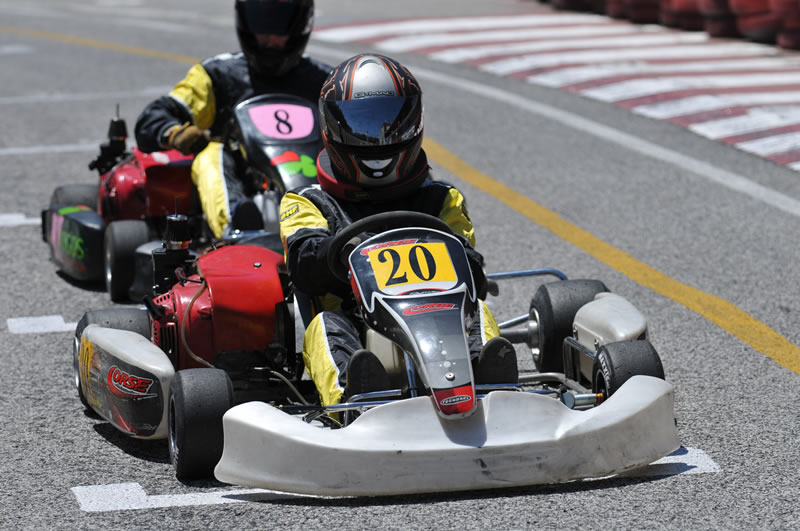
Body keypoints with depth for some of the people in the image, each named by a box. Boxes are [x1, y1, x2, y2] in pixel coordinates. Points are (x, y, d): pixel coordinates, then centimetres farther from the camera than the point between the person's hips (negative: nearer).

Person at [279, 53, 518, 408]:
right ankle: (351, 394, -64)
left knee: (475, 310, -25)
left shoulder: (440, 201, 24)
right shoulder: (308, 203, 19)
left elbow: (473, 276, 9)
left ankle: (486, 378, -57)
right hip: (354, 335, -2)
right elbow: (305, 265, -4)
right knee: (326, 326, -32)